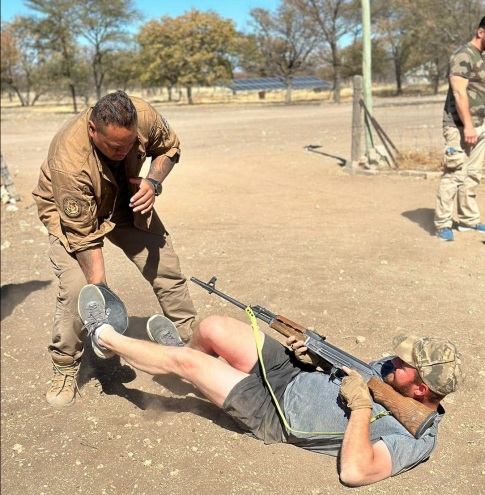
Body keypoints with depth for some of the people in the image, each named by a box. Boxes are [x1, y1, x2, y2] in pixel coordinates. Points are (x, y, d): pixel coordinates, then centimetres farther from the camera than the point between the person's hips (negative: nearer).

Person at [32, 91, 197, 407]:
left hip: (126, 203, 4)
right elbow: (84, 236, -33)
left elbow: (169, 147, -6)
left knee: (166, 267, -1)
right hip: (70, 210, -4)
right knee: (75, 287, -22)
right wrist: (102, 292, -33)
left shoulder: (143, 115, -29)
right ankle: (65, 369, 2)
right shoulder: (68, 161, -39)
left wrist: (153, 182, -25)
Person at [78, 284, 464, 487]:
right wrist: (312, 354, -6)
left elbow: (354, 473, -34)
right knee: (211, 328, 0)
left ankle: (105, 336, 16)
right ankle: (181, 350, 38)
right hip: (292, 373, 7)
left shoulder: (416, 439, -23)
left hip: (275, 414, -7)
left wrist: (362, 406, -32)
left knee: (183, 360, -9)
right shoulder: (392, 369, -1)